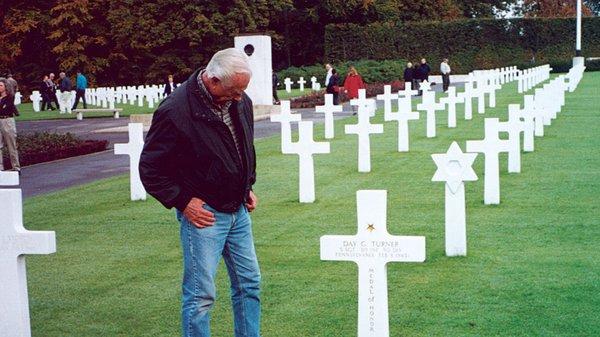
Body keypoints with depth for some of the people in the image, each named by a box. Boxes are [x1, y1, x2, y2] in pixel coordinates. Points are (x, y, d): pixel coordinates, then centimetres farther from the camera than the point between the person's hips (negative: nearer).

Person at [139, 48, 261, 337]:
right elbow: (150, 169, -12)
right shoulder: (176, 110, -20)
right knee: (201, 294, -2)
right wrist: (183, 202, -15)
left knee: (249, 283, 14)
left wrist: (248, 188, 14)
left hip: (238, 210, 7)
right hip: (203, 214, -7)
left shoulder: (241, 102, 2)